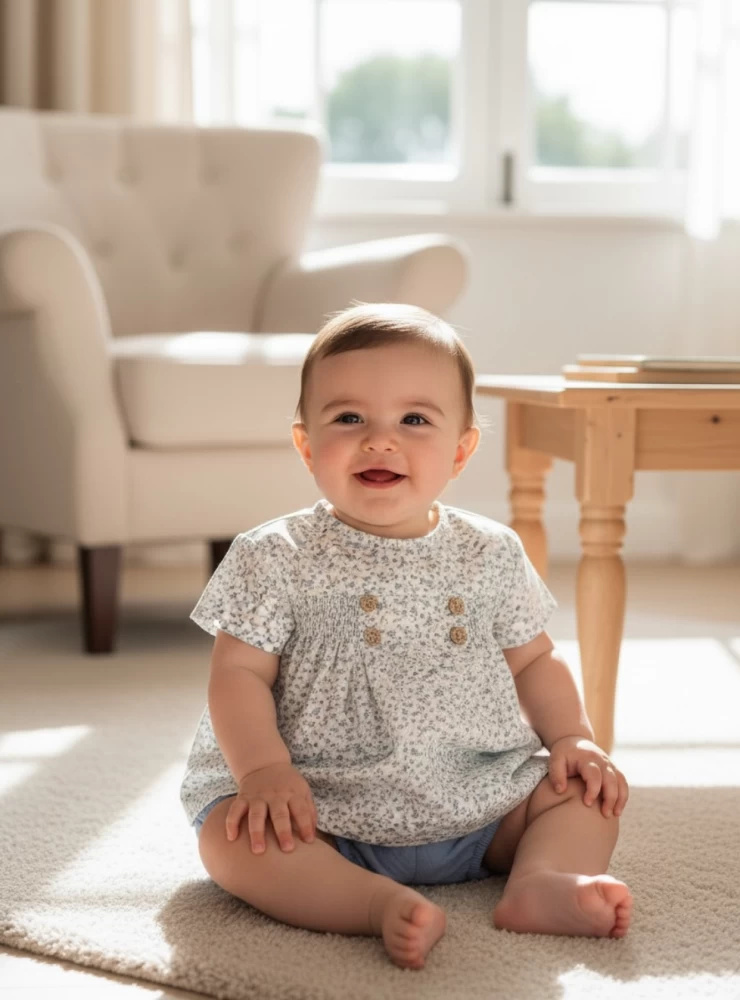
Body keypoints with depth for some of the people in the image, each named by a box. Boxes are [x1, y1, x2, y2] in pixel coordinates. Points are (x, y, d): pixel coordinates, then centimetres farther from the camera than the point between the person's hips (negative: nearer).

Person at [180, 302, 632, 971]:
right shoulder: (275, 561, -5)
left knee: (588, 791, -6)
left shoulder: (491, 556, 5)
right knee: (232, 838, -28)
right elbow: (239, 673, -7)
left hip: (482, 805, 4)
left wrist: (572, 737, -1)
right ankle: (384, 904, -38)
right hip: (322, 806, -3)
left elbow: (532, 662, 14)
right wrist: (264, 770, -22)